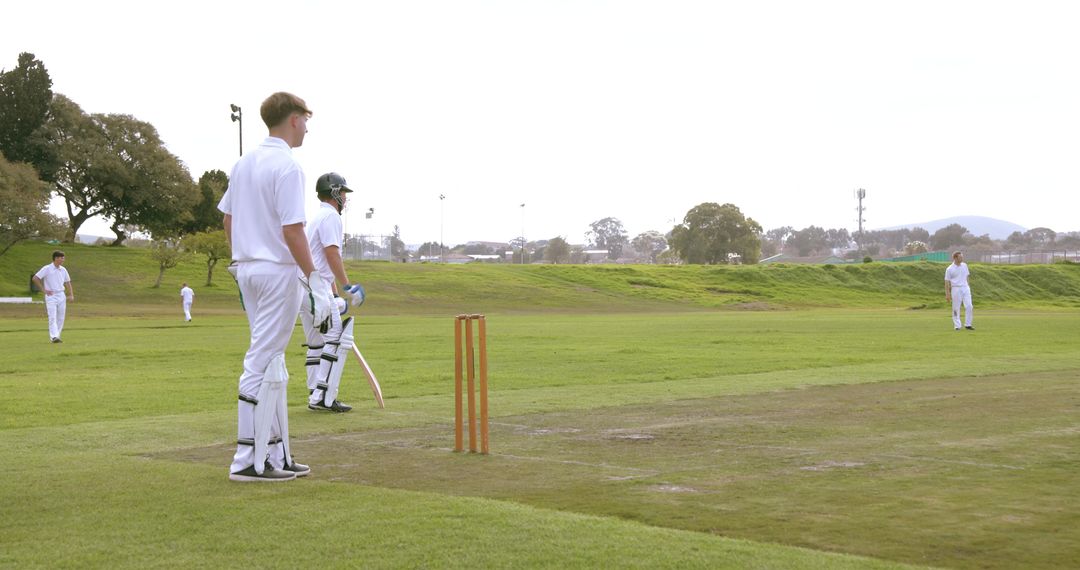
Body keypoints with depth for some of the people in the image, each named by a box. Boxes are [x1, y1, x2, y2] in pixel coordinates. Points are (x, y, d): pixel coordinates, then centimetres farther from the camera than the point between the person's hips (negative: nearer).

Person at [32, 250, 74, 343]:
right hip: (51, 296, -6)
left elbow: (67, 282, 18)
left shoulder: (63, 270, 10)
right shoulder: (47, 269, -7)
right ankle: (54, 337, -21)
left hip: (61, 296, 6)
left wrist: (71, 295, 7)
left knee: (61, 318, 6)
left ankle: (57, 336, 14)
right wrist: (44, 290, -9)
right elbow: (35, 278, -8)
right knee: (52, 317, -14)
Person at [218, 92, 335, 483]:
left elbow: (227, 219, 16)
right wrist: (313, 278, -15)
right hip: (279, 271, -9)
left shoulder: (244, 163, 12)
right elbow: (292, 230, -19)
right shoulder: (287, 166, -14)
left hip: (247, 269, 9)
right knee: (262, 364, -6)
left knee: (272, 363, 13)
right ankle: (249, 461, -2)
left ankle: (276, 455, 17)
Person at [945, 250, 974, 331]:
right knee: (956, 308, 0)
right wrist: (947, 294, -10)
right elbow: (947, 282, -6)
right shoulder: (950, 269, -8)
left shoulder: (964, 265, 8)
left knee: (969, 306, -3)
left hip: (965, 288, 5)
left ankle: (968, 324, 6)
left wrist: (966, 286, 16)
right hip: (956, 289, -5)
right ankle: (957, 326, 8)